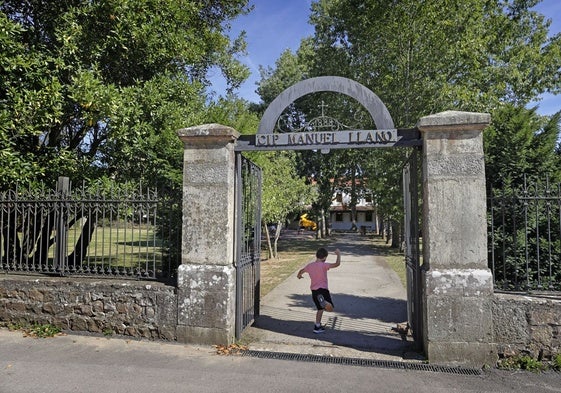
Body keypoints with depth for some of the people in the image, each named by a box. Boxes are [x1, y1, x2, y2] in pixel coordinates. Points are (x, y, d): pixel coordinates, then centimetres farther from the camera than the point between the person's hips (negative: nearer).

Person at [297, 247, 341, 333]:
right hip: (322, 289, -6)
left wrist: (299, 275, 49)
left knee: (320, 308, 21)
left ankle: (317, 326, 20)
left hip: (314, 291, 6)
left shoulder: (310, 265, 6)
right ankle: (323, 301, -34)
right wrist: (338, 254, -3)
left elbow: (301, 270, 25)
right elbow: (337, 264, -20)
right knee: (330, 308, -5)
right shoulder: (323, 265, -12)